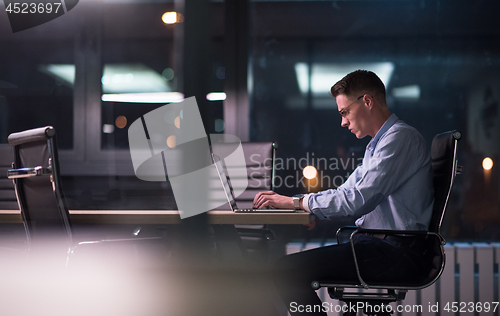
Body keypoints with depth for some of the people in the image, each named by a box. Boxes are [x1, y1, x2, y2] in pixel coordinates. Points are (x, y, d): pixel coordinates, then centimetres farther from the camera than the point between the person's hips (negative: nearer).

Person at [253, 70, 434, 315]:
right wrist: (284, 201, 10)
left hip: (397, 253, -10)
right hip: (377, 245, 10)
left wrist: (298, 202, -11)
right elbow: (344, 194, 23)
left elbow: (358, 200, -20)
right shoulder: (376, 146, 21)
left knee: (288, 269, -20)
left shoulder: (400, 138, -12)